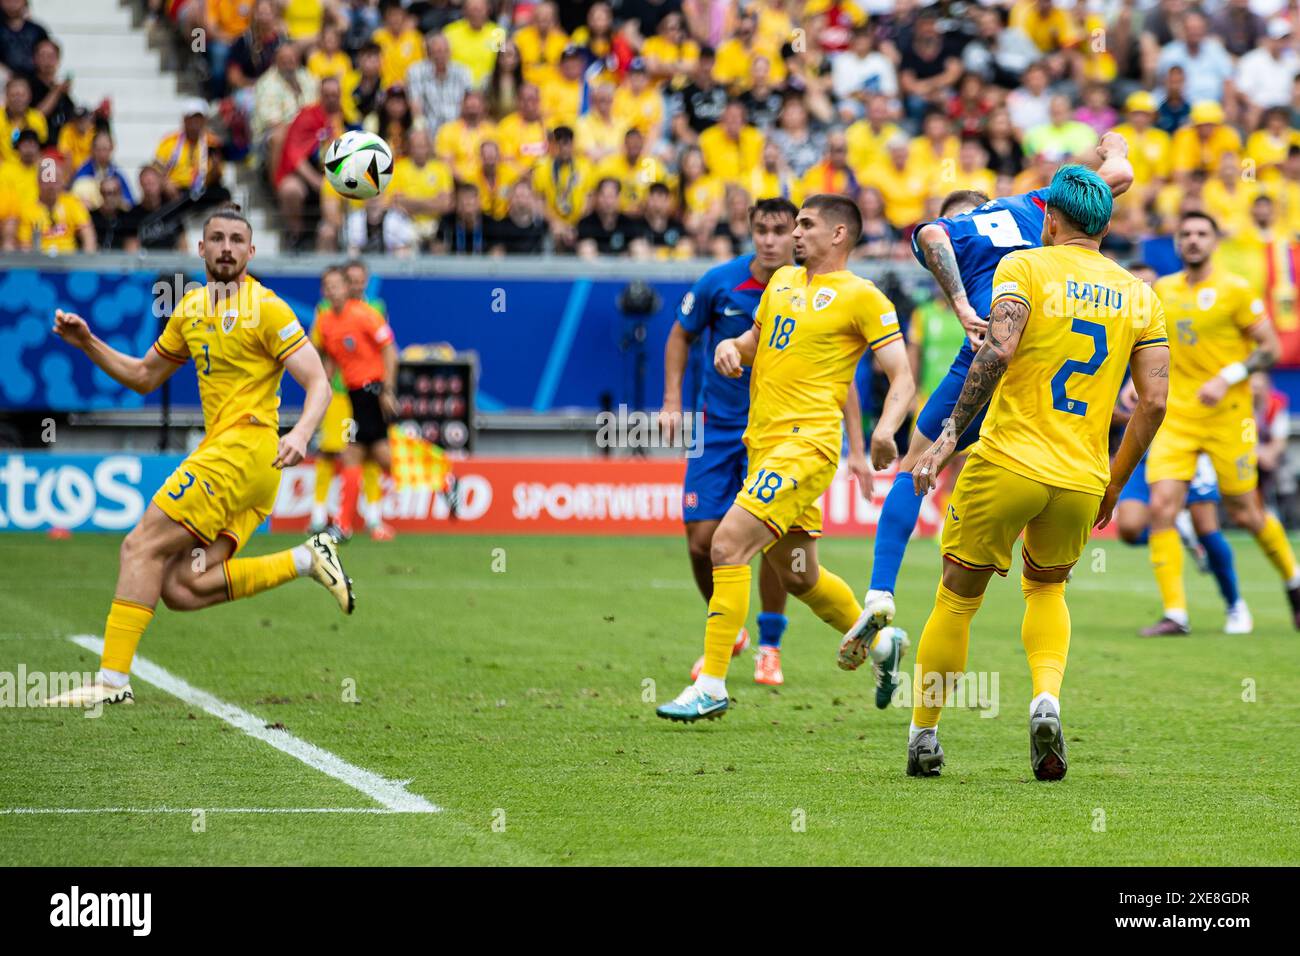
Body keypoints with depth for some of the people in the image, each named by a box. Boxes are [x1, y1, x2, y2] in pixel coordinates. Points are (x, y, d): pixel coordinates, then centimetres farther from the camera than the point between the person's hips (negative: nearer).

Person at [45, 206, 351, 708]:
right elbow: (143, 377, 28)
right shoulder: (191, 309, 18)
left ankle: (113, 680, -13)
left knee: (142, 548, -13)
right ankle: (307, 559, 3)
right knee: (181, 588, -7)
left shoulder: (266, 308, -5)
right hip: (220, 452, 8)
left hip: (244, 449, -8)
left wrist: (300, 434, -28)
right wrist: (88, 344, 14)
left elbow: (318, 383, -9)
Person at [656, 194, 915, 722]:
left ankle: (711, 685, -16)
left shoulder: (861, 297, -5)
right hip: (763, 442, 8)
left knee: (727, 545, -19)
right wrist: (730, 347, 5)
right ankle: (882, 641, 40)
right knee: (800, 578, 17)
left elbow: (902, 377, -8)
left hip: (806, 444, -8)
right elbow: (756, 338, 30)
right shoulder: (783, 280, 16)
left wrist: (886, 427, -26)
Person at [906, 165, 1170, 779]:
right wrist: (1111, 487, 14)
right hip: (1082, 478, 3)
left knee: (958, 598, 12)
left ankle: (923, 735, 16)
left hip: (1007, 463, -3)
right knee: (1047, 588, 25)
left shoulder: (1024, 267, -1)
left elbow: (998, 350, -18)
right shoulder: (1139, 295, 10)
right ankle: (1047, 696, -1)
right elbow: (1154, 402, 5)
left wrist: (950, 434, -16)